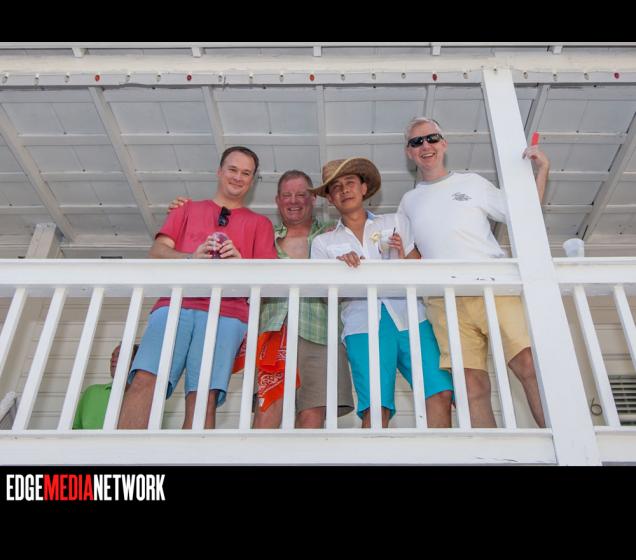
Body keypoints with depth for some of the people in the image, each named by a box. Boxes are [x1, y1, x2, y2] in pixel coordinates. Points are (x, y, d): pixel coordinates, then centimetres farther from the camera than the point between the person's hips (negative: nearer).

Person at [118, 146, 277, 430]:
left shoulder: (260, 223, 25)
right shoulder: (187, 209, 28)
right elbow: (157, 251, 14)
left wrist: (240, 263, -10)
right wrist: (190, 257, -8)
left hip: (226, 312, -1)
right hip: (175, 303, 1)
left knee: (204, 396, -19)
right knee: (145, 379, -22)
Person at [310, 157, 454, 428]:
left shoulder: (395, 222, 20)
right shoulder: (323, 242, 18)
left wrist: (403, 259, -5)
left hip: (409, 317, 2)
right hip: (363, 324, -1)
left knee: (440, 393, -16)